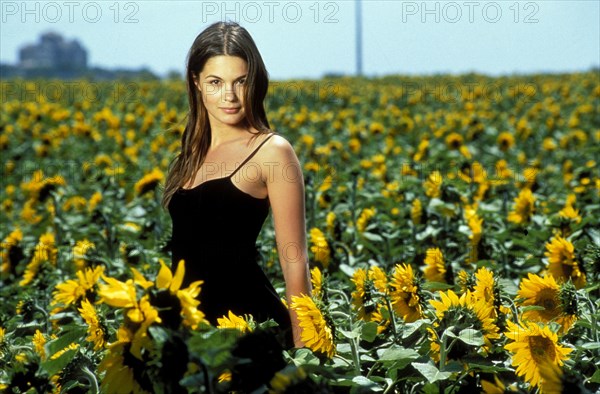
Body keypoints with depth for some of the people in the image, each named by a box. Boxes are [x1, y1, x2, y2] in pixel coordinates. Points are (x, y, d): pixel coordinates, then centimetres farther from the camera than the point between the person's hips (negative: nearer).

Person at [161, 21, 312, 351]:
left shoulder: (271, 151, -7)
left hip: (248, 322, -6)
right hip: (190, 322, 6)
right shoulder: (192, 152, 13)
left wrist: (302, 350, -9)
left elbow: (294, 262, -8)